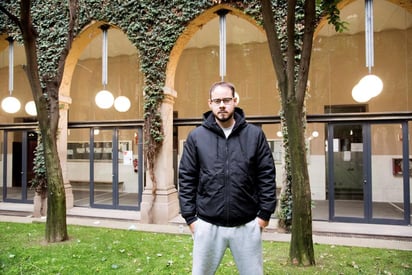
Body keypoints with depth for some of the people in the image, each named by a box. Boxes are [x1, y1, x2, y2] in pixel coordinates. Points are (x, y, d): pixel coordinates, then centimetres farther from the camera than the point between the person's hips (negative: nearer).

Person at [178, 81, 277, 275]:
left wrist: (265, 213, -2)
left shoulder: (255, 134, 0)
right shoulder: (196, 137, 0)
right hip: (207, 225, 1)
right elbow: (187, 179, 1)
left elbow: (267, 176, 2)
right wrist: (190, 216, -2)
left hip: (247, 225, 0)